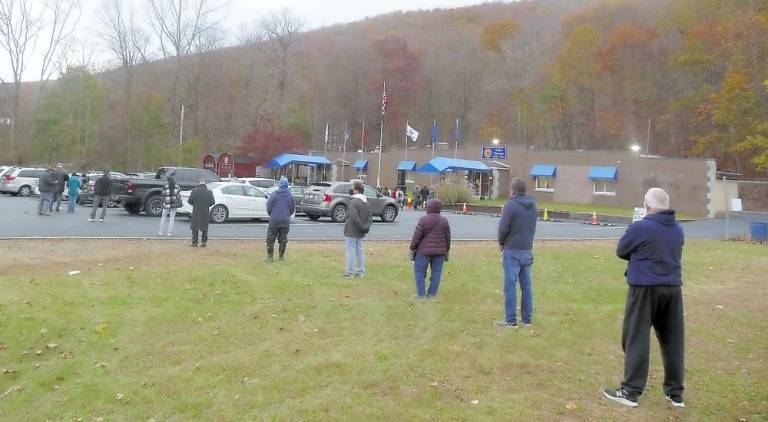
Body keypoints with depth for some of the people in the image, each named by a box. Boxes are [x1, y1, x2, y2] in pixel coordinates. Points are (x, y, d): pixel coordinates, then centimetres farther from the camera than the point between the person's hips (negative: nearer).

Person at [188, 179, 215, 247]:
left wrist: (194, 204, 12)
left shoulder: (195, 191, -7)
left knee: (195, 227, 5)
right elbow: (213, 202, -3)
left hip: (196, 212, -2)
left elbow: (189, 200, -7)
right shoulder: (209, 192, -1)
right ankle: (204, 242, 11)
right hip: (205, 212, 2)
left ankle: (194, 242, 3)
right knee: (204, 227, 11)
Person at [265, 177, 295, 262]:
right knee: (283, 239, 12)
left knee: (270, 239, 5)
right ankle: (282, 256, 16)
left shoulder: (274, 194, -8)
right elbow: (293, 208, 7)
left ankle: (269, 257, 3)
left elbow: (268, 206, -3)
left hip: (274, 220, -3)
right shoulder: (290, 195, 1)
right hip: (286, 221, 3)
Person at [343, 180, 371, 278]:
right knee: (360, 251, 14)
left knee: (351, 251, -1)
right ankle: (360, 271, 18)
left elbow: (353, 217, -26)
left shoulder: (353, 201, -18)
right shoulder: (365, 201, 10)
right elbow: (369, 215, 10)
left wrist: (362, 227, -18)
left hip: (351, 231, -8)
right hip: (360, 233, 8)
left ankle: (350, 272, 4)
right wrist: (367, 226, 1)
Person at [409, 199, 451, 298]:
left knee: (419, 271, 6)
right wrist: (447, 250, 16)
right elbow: (448, 238, 5)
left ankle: (421, 294, 3)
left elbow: (417, 236, -11)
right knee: (436, 272, 8)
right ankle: (432, 294, 10)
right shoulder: (444, 221, 0)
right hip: (440, 251, 4)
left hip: (424, 250, -4)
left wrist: (412, 248, 0)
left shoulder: (423, 220, -13)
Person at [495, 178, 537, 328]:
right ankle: (527, 318, 16)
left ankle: (511, 320, 0)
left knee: (510, 285, -2)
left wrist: (501, 243, 2)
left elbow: (503, 228, -14)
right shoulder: (533, 205, 8)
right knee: (526, 285, 11)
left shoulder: (510, 205, -13)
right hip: (528, 250, 6)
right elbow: (532, 228, 11)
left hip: (512, 251, -6)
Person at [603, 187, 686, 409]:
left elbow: (620, 251, 2)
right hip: (673, 288, 6)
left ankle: (630, 392, 4)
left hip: (645, 288, -6)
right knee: (673, 341, 11)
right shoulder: (678, 230, 9)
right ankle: (676, 393, 21)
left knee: (637, 339, 1)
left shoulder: (640, 227, -11)